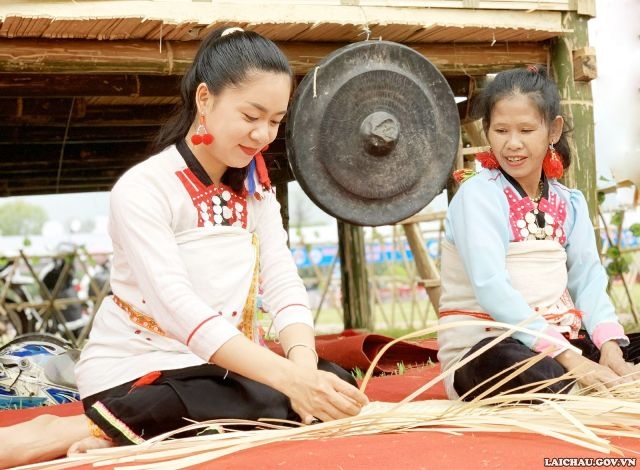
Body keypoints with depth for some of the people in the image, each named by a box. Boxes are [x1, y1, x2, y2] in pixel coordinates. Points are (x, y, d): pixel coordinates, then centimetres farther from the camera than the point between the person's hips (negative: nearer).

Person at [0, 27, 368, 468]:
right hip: (137, 372, -7)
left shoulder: (255, 190, 8)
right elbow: (178, 307, -28)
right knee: (288, 405, -31)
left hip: (225, 364, 7)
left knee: (333, 383, -21)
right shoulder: (142, 188, -15)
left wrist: (303, 362, -27)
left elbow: (284, 284, -5)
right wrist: (288, 376, -39)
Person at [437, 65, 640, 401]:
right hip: (483, 351, -5)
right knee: (506, 362, -39)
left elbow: (587, 279, 3)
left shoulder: (569, 203, 12)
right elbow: (491, 289, -20)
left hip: (559, 341, 6)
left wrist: (610, 345, -18)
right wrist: (568, 358, -27)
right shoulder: (478, 194, -8)